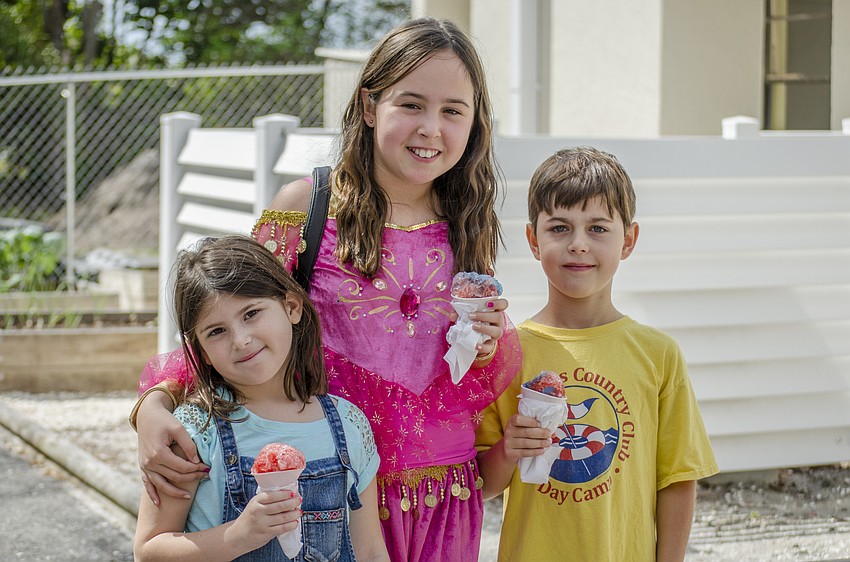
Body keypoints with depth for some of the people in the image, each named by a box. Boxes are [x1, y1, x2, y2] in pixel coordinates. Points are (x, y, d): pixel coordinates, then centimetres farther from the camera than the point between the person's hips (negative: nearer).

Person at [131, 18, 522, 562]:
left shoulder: (469, 226, 3)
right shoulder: (308, 205, -8)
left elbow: (493, 386, 11)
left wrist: (490, 348, -11)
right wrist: (156, 405, -20)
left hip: (445, 498, 3)